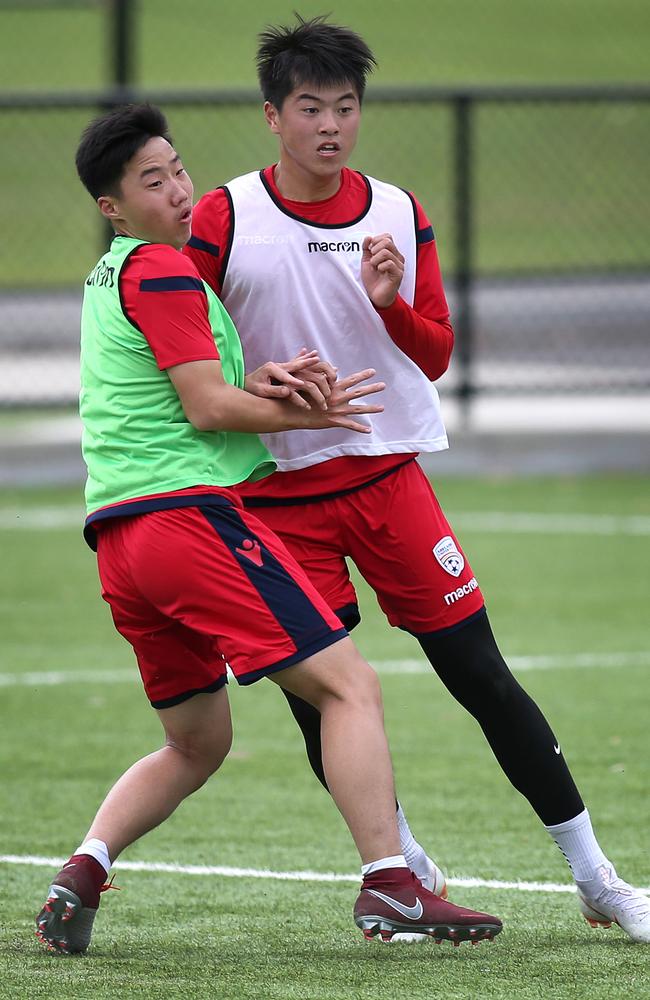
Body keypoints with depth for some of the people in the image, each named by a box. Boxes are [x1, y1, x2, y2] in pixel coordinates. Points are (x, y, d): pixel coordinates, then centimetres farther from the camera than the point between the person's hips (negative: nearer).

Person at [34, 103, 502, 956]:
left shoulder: (108, 279, 24)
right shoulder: (161, 269, -5)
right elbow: (208, 408, -11)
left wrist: (257, 383, 1)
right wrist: (308, 414, 3)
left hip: (116, 535, 9)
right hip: (188, 510, -9)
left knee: (196, 744, 20)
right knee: (349, 687, -10)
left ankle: (82, 871, 2)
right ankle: (389, 885, -21)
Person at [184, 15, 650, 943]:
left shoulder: (401, 215, 3)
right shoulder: (225, 220, -6)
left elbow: (435, 354, 4)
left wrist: (392, 305, -16)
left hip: (387, 474, 1)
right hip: (278, 495, -1)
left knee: (481, 675, -2)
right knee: (320, 708, -3)